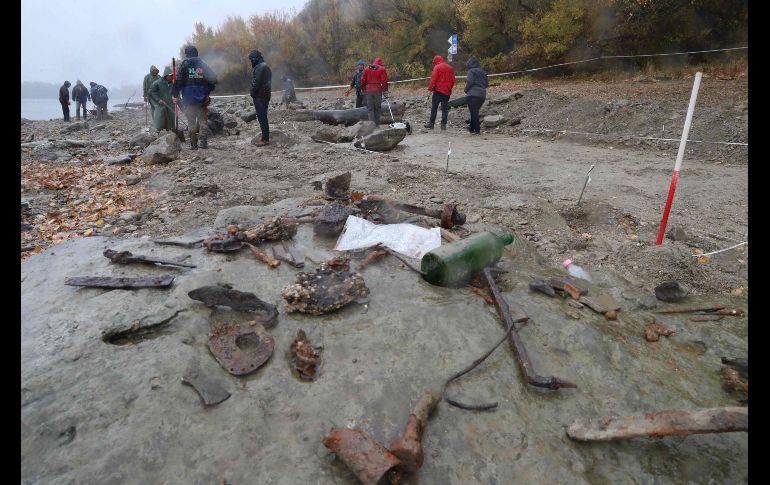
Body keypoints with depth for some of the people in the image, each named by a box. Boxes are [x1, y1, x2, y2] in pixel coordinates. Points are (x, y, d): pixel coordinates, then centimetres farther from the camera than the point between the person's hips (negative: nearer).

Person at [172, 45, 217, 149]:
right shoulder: (203, 64, 6)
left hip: (189, 98, -2)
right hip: (203, 98, 3)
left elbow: (178, 80, -10)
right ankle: (204, 143, 7)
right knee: (203, 121, 9)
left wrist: (174, 94, -4)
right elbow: (213, 79, 6)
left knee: (191, 122, 2)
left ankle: (193, 144, 3)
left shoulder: (184, 64, -3)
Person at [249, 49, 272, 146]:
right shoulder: (266, 66, 17)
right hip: (266, 95, 10)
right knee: (263, 117, 14)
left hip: (259, 96, -10)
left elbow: (256, 82, -20)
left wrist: (253, 93, -8)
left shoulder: (259, 67, -14)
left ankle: (265, 139, -9)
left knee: (262, 117, -9)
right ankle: (265, 136, 20)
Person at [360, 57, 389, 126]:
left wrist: (363, 89, 18)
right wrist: (385, 91, -3)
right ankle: (377, 124, 10)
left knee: (370, 108, 5)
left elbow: (363, 80, 9)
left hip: (369, 90, 2)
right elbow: (384, 81, -6)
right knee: (377, 108, 9)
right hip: (378, 91, -2)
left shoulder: (367, 69, 9)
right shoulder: (382, 69, 0)